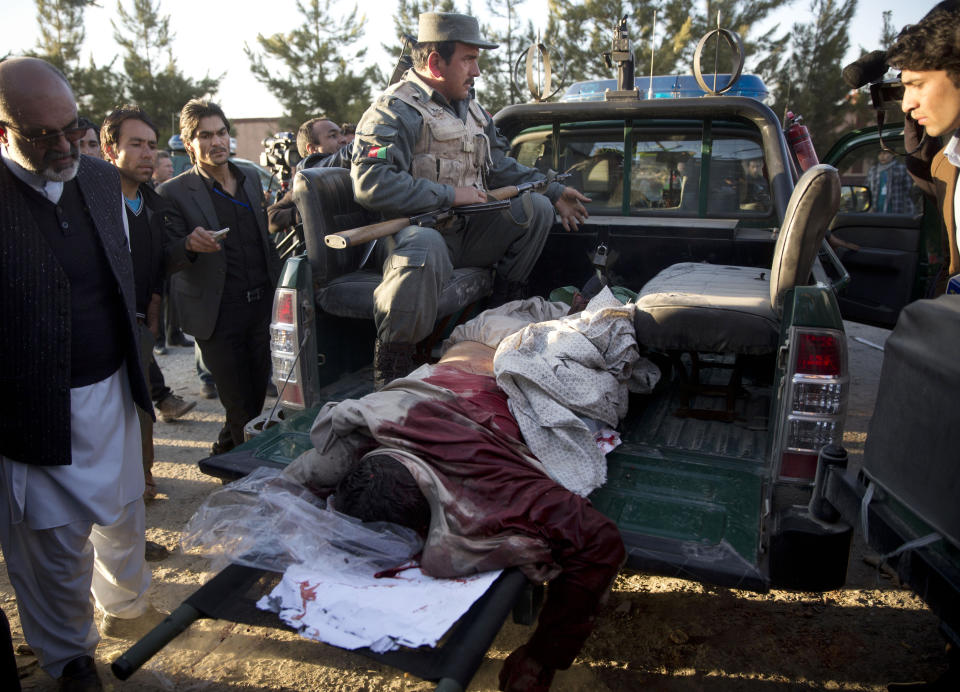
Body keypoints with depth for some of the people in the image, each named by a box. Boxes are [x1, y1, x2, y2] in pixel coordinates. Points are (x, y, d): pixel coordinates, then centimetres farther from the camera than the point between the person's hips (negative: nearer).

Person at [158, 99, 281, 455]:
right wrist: (190, 243, -29)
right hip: (219, 314, -5)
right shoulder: (174, 193, -6)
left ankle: (226, 448, 38)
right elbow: (167, 258, -10)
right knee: (239, 405, 0)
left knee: (257, 393, 15)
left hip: (262, 304, 5)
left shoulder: (251, 177, 11)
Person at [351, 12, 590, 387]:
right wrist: (449, 195, -20)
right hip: (416, 229, -8)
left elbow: (500, 165, 29)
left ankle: (502, 307, 8)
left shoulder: (470, 108, 18)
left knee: (537, 208, -1)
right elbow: (370, 184, -24)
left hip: (465, 232, 8)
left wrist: (554, 192, 21)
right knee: (422, 250, -43)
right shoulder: (395, 112, -11)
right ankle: (391, 366, -26)